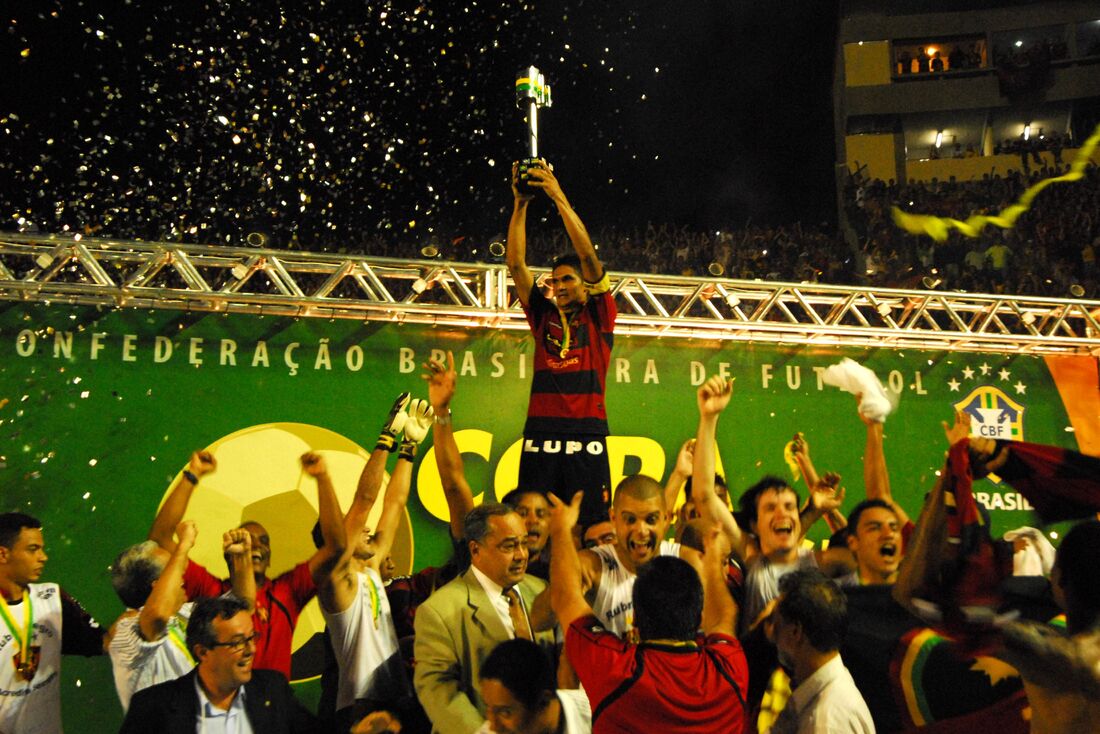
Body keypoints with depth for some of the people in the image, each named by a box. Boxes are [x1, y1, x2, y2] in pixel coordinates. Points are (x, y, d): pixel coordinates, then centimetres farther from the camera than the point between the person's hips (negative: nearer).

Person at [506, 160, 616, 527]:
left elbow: (588, 256, -3)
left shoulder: (599, 315, 7)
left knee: (591, 527, -3)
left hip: (586, 433, -3)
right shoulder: (544, 316, 15)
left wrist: (559, 197, -5)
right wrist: (520, 205, 4)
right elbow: (516, 265, 9)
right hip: (539, 434, 3)